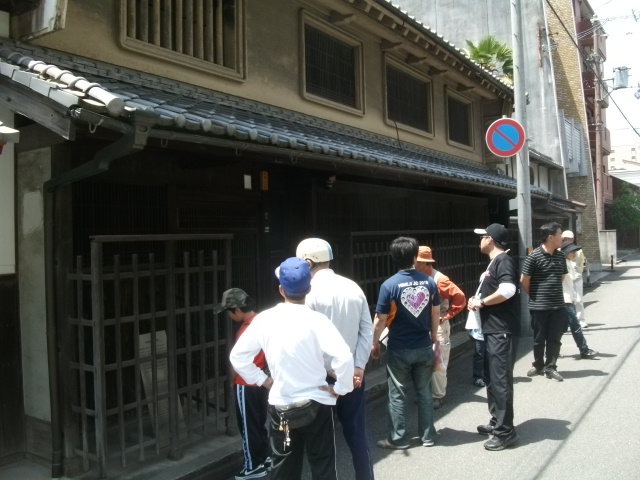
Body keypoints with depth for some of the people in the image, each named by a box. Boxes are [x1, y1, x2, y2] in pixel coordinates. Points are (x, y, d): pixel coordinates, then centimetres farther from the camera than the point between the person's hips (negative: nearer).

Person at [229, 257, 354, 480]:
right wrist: (340, 388, -12)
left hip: (279, 406, 3)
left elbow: (238, 356, 0)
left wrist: (263, 380, 6)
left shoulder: (264, 319, -7)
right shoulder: (316, 320, -17)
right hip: (315, 405, -3)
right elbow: (344, 357, -26)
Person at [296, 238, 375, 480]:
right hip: (352, 373, 5)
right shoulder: (353, 287, 2)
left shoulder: (310, 292, -13)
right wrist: (359, 366, 0)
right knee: (357, 432, 14)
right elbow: (367, 329, 0)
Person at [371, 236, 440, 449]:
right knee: (424, 392, 16)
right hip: (424, 347, 4)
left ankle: (398, 438, 18)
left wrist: (375, 343, 3)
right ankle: (428, 436, 26)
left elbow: (380, 319, -12)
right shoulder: (429, 281, -3)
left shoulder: (389, 285, -15)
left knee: (397, 394, 9)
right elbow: (436, 313, 8)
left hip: (399, 350, -4)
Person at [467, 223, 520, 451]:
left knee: (501, 381, -5)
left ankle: (505, 431, 4)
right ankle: (497, 422, 29)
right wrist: (478, 301, 5)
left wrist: (481, 302, -17)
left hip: (502, 332, -11)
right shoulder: (494, 262, 18)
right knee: (492, 379, 17)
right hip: (492, 331, 11)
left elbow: (507, 290, -30)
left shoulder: (504, 261, -14)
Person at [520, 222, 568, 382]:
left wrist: (554, 291, 14)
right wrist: (534, 295, 2)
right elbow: (524, 280, -9)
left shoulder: (560, 256, 5)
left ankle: (550, 367, 18)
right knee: (539, 339, 9)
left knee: (554, 338, 7)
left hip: (558, 305, 4)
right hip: (539, 306, -4)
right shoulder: (534, 256, -13)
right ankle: (538, 365, 27)